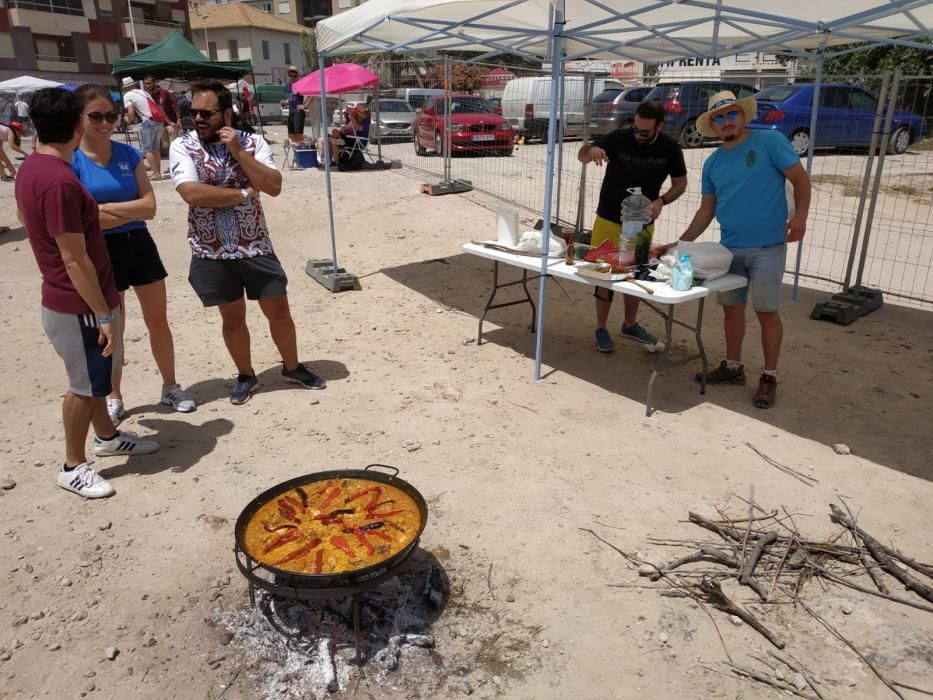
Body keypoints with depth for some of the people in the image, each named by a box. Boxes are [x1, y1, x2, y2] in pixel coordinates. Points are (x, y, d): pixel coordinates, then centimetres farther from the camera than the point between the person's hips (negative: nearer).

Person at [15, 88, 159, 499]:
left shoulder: (31, 168, 5)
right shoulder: (60, 181, -26)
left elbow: (24, 217, 24)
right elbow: (75, 260, -26)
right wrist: (104, 315, -21)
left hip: (64, 297, 9)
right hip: (78, 305, -9)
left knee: (96, 376, 23)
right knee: (86, 384, 5)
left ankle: (107, 437, 41)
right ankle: (73, 466, 21)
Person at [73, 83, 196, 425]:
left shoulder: (128, 154, 1)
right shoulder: (69, 160, -10)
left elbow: (150, 206, -8)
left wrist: (103, 208, -16)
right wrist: (131, 211, -13)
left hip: (139, 244, 4)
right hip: (101, 252, -3)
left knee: (158, 320, 11)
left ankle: (171, 387, 27)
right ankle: (113, 398, 27)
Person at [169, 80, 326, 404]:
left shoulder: (253, 142, -2)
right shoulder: (182, 146, -6)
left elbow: (274, 187, -15)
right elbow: (192, 193, -21)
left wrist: (238, 151, -19)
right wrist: (242, 194, -15)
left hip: (255, 246, 1)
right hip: (211, 251, 0)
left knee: (278, 309, 7)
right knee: (232, 317, 12)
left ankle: (292, 367, 29)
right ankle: (245, 375, 31)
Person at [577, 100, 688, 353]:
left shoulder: (670, 149, -8)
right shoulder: (619, 138, -16)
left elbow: (680, 183, 3)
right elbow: (581, 156, -16)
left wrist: (661, 200, -17)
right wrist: (592, 150, -40)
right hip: (609, 220, -3)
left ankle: (630, 325, 31)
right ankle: (601, 329, 12)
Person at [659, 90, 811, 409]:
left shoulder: (769, 141, -4)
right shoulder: (712, 163, 11)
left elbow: (800, 178, -4)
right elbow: (706, 210, 14)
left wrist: (800, 215, -19)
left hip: (767, 247, -5)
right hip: (729, 248, 5)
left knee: (766, 312, 0)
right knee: (732, 308, 12)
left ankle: (769, 377, 13)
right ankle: (732, 367, 28)